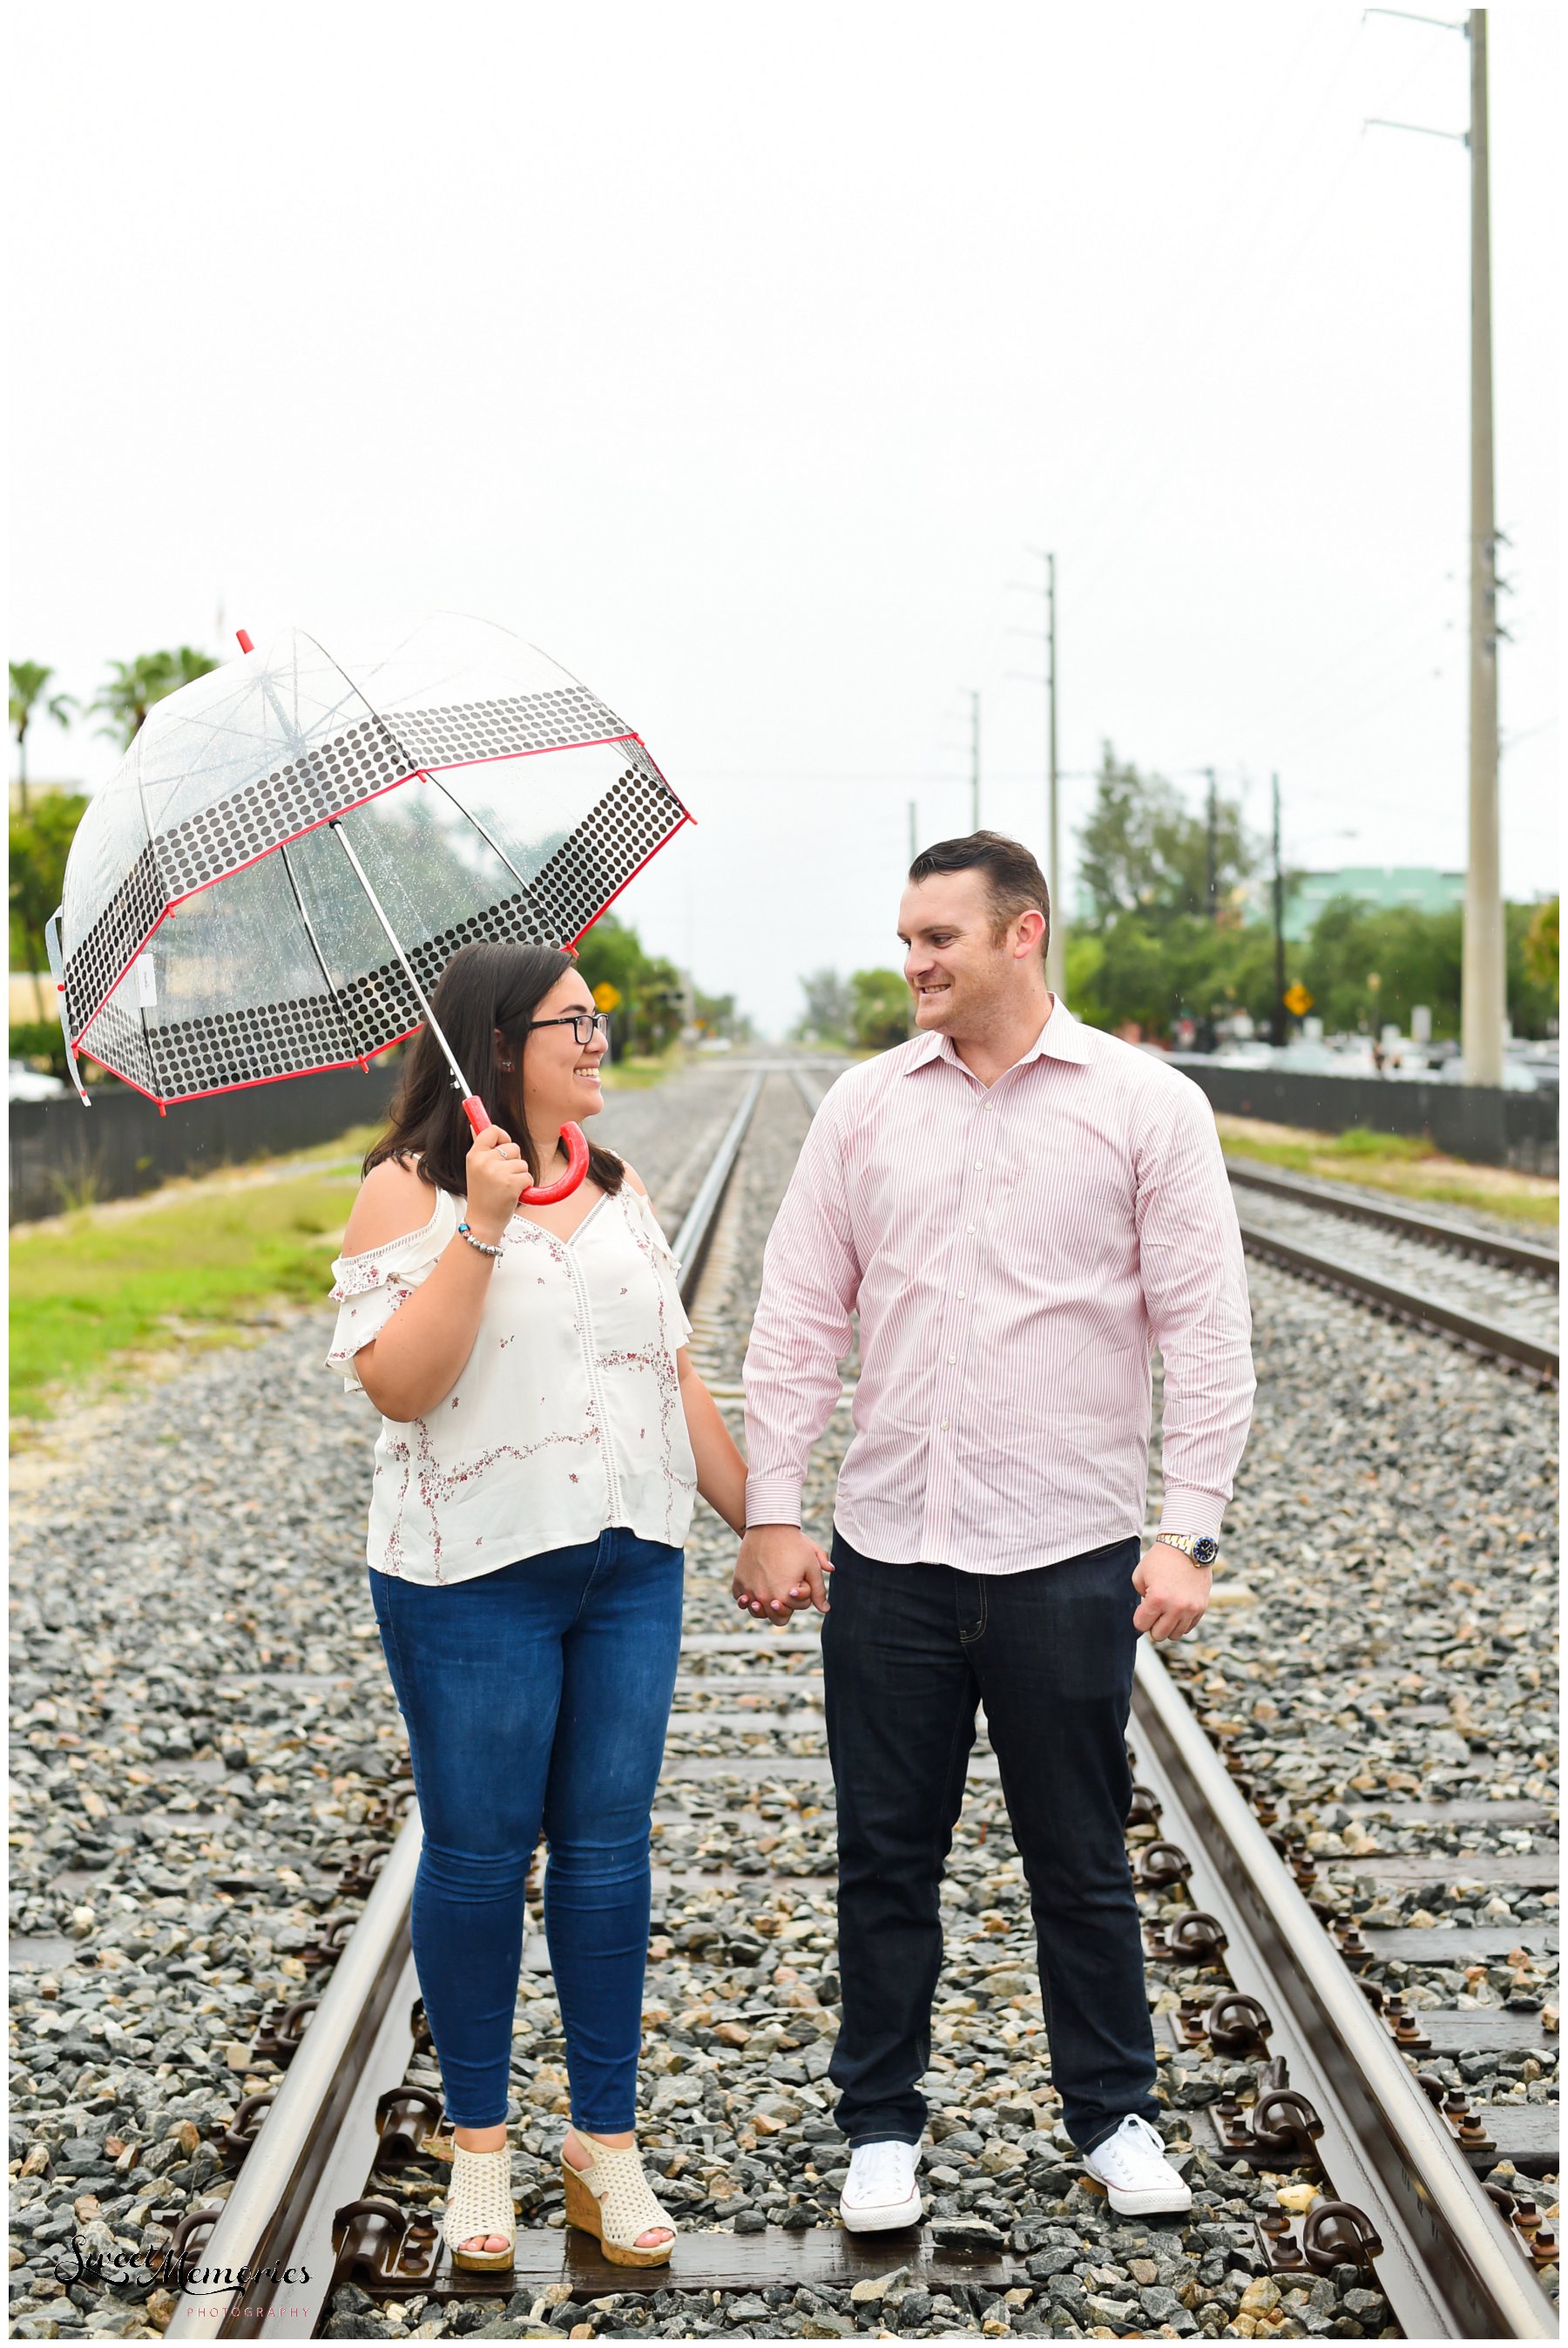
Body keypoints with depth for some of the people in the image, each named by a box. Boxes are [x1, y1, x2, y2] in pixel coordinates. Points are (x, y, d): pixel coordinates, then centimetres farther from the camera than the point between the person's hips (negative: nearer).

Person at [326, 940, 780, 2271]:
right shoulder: (410, 1191, -6)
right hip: (473, 1574, -5)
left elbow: (675, 1374, 17)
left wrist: (756, 1519, 16)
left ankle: (607, 2146, 18)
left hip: (632, 1565, 5)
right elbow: (395, 1381, -17)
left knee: (609, 1847, 7)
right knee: (479, 1850, 4)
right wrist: (483, 1224, -23)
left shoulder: (617, 1191, 12)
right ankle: (480, 2145, 20)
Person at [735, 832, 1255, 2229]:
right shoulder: (865, 1107, 5)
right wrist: (771, 1511, 1)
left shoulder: (1146, 1106, -3)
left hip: (1068, 1554, -2)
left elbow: (1209, 1337, -3)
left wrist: (1188, 1534, -9)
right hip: (888, 1552, 2)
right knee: (885, 1855, 10)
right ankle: (883, 2123, 25)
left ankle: (1116, 2115, 28)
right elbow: (797, 1323, 7)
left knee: (1081, 1862, 10)